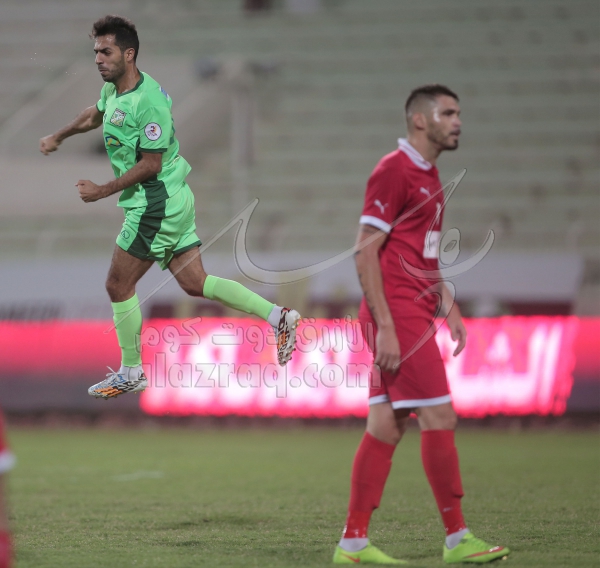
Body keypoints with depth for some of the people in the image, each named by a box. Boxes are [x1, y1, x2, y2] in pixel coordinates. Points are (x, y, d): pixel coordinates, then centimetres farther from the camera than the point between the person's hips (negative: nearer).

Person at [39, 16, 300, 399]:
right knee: (195, 284, 10)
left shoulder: (148, 101, -23)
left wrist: (102, 192, -17)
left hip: (158, 205, -9)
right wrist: (59, 137, 39)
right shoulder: (114, 89, 6)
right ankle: (278, 317, 9)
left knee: (119, 285, 0)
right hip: (173, 200, 9)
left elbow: (150, 165, -21)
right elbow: (96, 115, 30)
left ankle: (131, 373, 12)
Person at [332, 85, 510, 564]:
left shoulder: (427, 175, 18)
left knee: (386, 427, 7)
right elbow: (365, 251, -16)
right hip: (398, 318, -10)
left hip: (414, 317, 10)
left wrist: (450, 308, 19)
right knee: (439, 420, -7)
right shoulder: (393, 171, -12)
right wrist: (385, 328, -21)